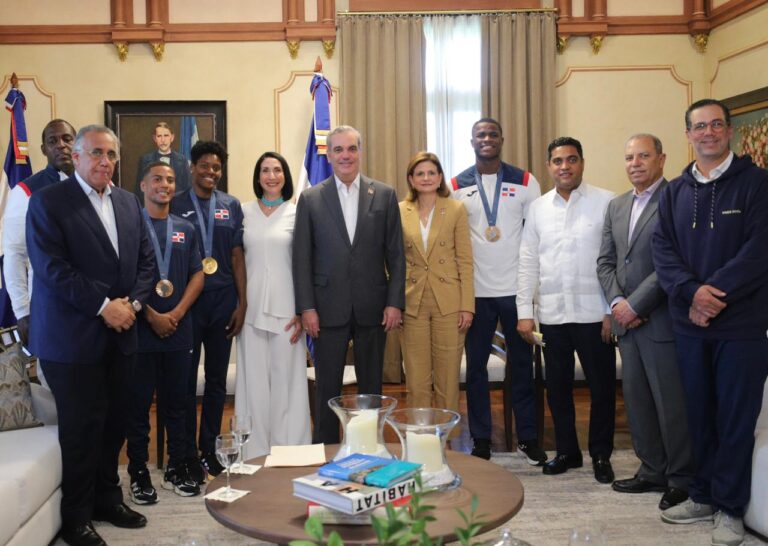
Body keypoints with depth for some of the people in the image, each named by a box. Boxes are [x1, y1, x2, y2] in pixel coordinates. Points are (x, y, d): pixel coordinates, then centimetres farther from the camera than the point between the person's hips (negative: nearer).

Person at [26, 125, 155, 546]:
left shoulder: (128, 202, 11)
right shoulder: (47, 202, -8)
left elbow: (145, 259, 11)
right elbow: (52, 268, -16)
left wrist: (133, 303, -5)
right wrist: (103, 306, -18)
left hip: (119, 334, 6)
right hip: (72, 336, -5)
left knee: (113, 423, 12)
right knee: (81, 428, 4)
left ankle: (107, 499, 30)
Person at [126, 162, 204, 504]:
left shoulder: (185, 229, 11)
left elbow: (197, 275, 8)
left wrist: (177, 314, -6)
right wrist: (151, 316, -12)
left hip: (179, 330, 3)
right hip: (140, 330, -3)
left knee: (176, 402, 10)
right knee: (138, 403, 3)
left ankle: (176, 469, 22)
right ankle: (139, 473, 15)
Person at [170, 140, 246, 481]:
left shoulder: (231, 206, 7)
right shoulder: (176, 205, 1)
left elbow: (237, 256, 6)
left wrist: (241, 303, 1)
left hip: (223, 300, 3)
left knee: (217, 379, 11)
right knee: (186, 379, 5)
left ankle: (209, 450, 25)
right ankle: (189, 454, 17)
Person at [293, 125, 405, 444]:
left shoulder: (385, 195, 4)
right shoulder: (311, 199, 3)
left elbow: (395, 255, 3)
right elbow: (302, 258, 1)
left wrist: (395, 302, -3)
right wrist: (306, 307, -5)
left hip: (373, 307, 1)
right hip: (329, 308, -1)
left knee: (371, 386, 11)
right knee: (327, 388, 7)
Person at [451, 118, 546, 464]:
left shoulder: (525, 182, 3)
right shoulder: (457, 186, 4)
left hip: (516, 289, 0)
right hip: (476, 291, 1)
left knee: (521, 364, 7)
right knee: (475, 366, 5)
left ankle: (528, 438, 20)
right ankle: (481, 441, 16)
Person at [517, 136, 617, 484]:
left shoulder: (606, 202, -3)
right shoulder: (538, 208, 8)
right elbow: (528, 263, 7)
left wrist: (614, 311, -9)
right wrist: (525, 312, 3)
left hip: (593, 313, -3)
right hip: (552, 314, 3)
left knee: (602, 386, 7)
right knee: (557, 387, 12)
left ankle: (601, 455, 25)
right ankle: (566, 451, 29)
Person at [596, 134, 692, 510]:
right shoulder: (616, 206, 14)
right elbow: (605, 261, 13)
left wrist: (635, 305, -15)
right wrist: (616, 302, -3)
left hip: (661, 320, -7)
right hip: (626, 320, 7)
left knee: (671, 404, 2)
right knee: (636, 401, 13)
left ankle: (681, 479, 17)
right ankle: (652, 471, 26)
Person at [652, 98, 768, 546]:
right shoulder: (675, 192, 10)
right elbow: (663, 249, 1)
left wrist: (715, 293, -18)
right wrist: (692, 292, -15)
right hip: (689, 324, 4)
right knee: (698, 414, 13)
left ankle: (730, 507, 18)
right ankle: (703, 496, 28)